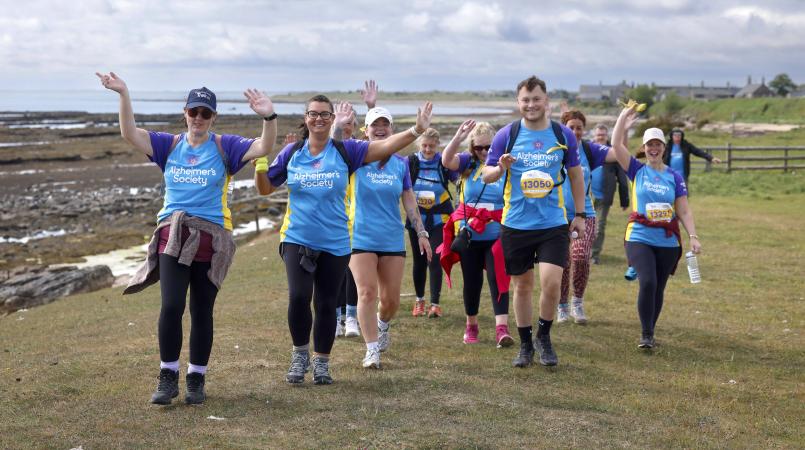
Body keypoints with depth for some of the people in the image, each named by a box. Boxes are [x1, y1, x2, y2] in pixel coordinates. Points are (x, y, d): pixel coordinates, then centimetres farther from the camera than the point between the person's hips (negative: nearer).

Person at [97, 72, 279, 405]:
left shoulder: (224, 147, 3)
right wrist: (124, 95, -13)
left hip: (211, 239, -1)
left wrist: (269, 117, -27)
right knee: (171, 306, -12)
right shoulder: (169, 145, 9)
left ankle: (196, 380, 19)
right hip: (172, 235, 1)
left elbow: (264, 148, -10)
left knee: (201, 312, 6)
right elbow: (129, 133, -1)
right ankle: (168, 378, 2)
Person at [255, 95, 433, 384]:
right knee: (298, 297, -15)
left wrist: (416, 130, -22)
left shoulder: (344, 151, -1)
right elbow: (265, 188, 9)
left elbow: (383, 147, -11)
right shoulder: (292, 153, 3)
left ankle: (321, 363, 24)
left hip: (334, 244, 0)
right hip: (297, 239, 0)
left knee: (326, 304, 7)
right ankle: (300, 355, 8)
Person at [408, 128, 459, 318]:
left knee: (434, 260, -10)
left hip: (439, 219, -2)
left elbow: (458, 178, -3)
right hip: (417, 219, 2)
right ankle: (419, 300, 27)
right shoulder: (411, 162, -4)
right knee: (419, 261, 10)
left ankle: (435, 304, -4)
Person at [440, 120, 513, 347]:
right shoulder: (468, 163, 0)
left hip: (497, 236, -2)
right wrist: (458, 137, -32)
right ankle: (471, 325, 30)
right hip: (469, 235, 2)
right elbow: (446, 160, -19)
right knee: (472, 281, 13)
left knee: (498, 280, -10)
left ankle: (502, 328, -17)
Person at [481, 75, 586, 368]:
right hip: (516, 224, 0)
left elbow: (575, 175, 12)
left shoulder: (563, 135, 2)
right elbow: (486, 175, 4)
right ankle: (525, 345, 24)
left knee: (551, 282, -13)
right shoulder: (506, 135, -1)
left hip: (553, 223, 0)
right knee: (522, 286, 8)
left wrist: (580, 215, 11)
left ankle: (544, 336, 12)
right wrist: (500, 168, -19)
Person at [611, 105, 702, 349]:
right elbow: (616, 144, -7)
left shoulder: (675, 177, 6)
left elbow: (684, 211, 4)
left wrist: (693, 236, -6)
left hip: (667, 242, 2)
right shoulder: (637, 170, 4)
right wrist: (624, 116, -4)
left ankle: (650, 333, 26)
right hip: (639, 238, -2)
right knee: (647, 283, -20)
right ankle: (646, 335, -8)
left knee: (658, 289, 8)